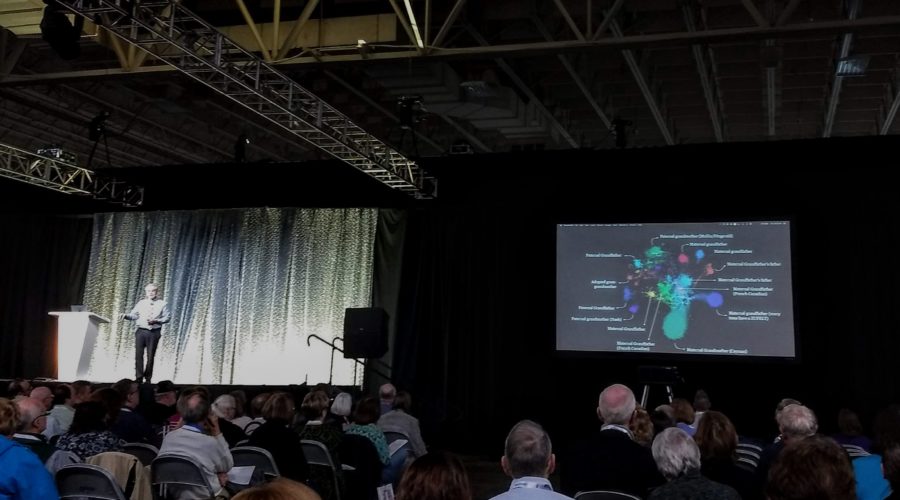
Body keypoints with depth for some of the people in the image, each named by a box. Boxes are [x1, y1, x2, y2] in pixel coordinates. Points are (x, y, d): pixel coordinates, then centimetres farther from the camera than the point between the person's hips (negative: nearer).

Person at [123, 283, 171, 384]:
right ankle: (138, 377, 2)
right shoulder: (141, 303, 12)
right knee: (138, 355, -4)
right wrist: (126, 316, -12)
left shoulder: (162, 304, 3)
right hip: (141, 331, 2)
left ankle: (148, 378, 12)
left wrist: (156, 321, -15)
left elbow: (167, 317, -1)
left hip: (154, 333, -2)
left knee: (150, 356, 2)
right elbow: (134, 315, 8)